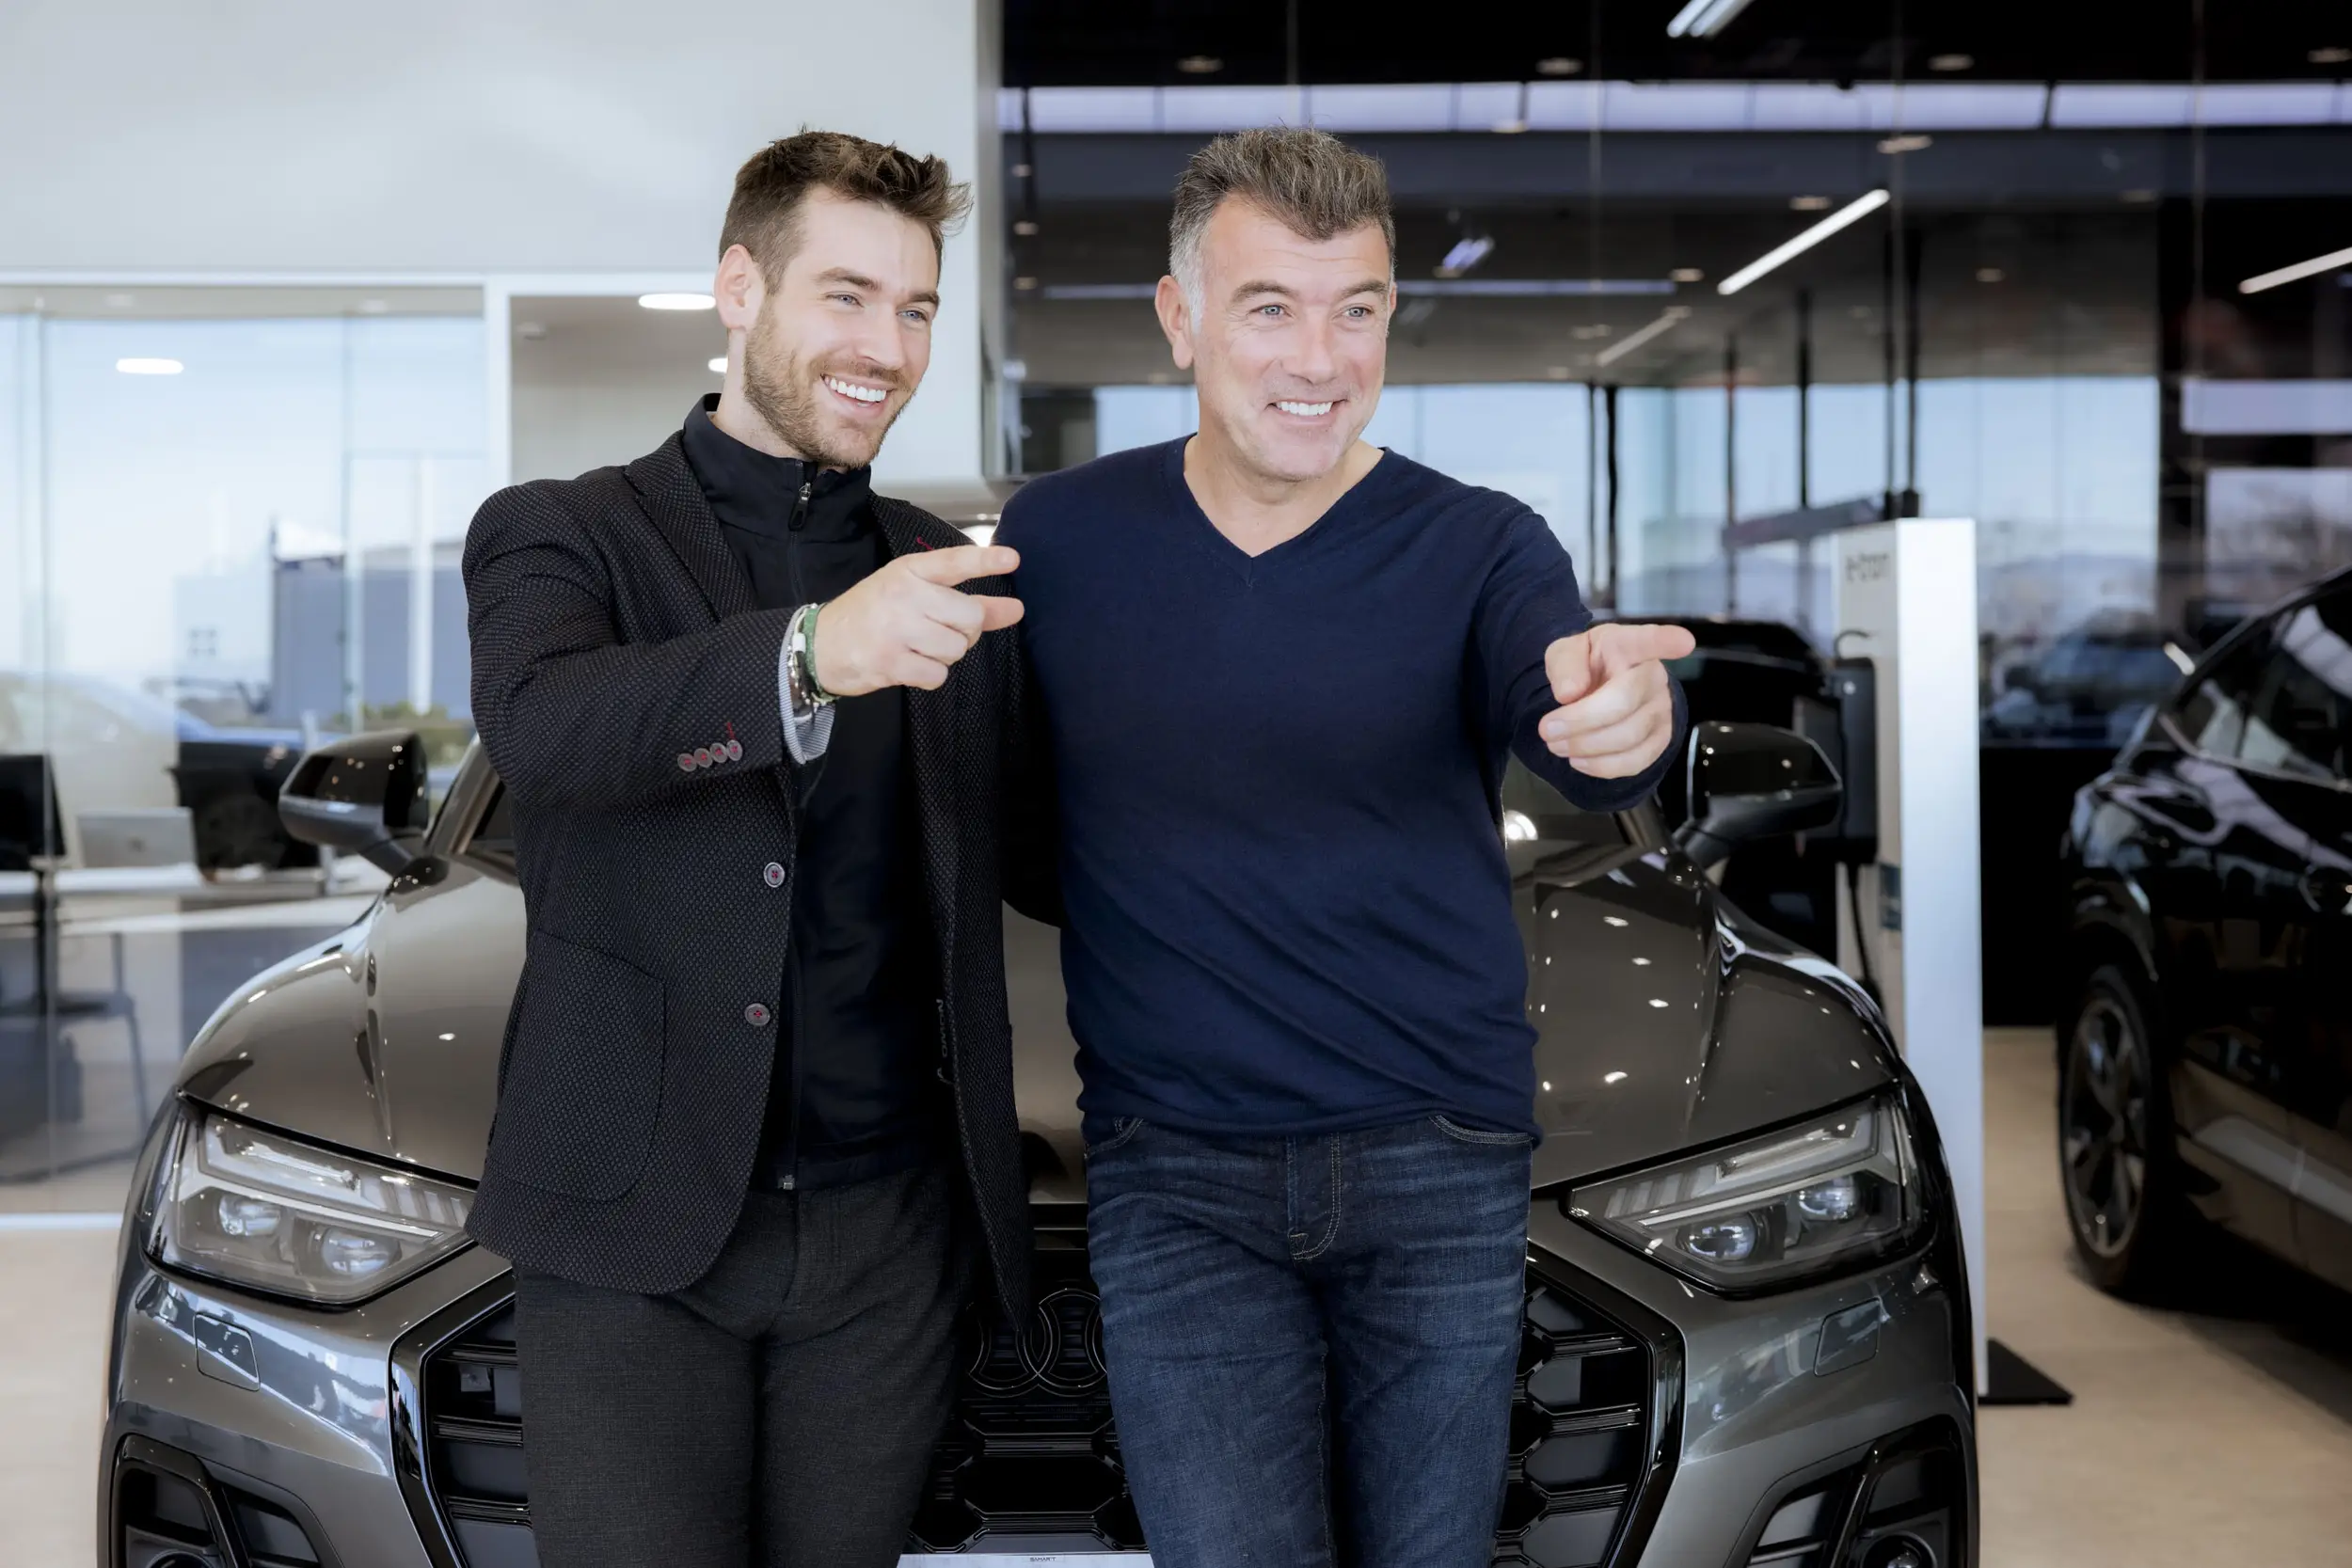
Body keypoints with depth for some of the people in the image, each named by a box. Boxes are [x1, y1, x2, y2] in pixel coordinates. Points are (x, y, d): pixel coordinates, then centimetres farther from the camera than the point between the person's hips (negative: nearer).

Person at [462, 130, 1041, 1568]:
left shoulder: (949, 575, 15)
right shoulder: (563, 534, 2)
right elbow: (541, 726, -21)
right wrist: (813, 654, -38)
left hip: (890, 1235, 3)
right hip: (634, 1232, -3)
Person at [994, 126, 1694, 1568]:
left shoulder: (1474, 548, -4)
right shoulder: (1060, 540, 1)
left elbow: (1570, 741, -25)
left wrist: (1620, 715, -45)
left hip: (1442, 1174, 1)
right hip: (1177, 1178, 0)